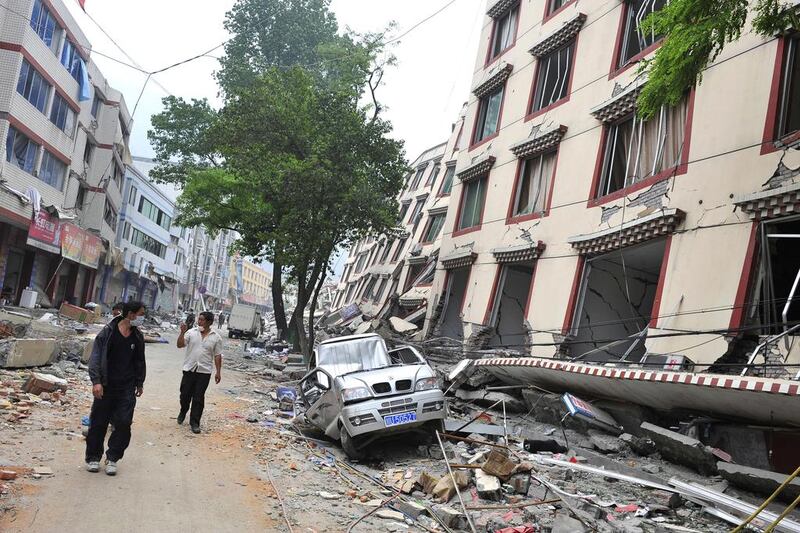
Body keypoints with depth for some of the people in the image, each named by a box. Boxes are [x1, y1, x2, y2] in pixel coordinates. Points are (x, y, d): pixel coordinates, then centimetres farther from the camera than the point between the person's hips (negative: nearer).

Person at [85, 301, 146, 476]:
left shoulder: (138, 337, 6)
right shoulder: (108, 332, -7)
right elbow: (95, 358, -9)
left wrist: (140, 383, 19)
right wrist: (96, 381, -17)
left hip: (127, 389, 3)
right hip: (106, 388, -3)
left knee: (124, 423, -2)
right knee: (98, 423, 6)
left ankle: (112, 458, 13)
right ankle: (93, 458, 23)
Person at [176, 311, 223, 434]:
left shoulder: (216, 337, 0)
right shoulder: (191, 332, 1)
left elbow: (217, 356, 3)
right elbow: (180, 345, -5)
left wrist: (218, 372, -1)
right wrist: (182, 332, -18)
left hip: (204, 372, -1)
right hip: (189, 369, 2)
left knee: (198, 398, 0)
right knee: (185, 394, 11)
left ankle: (194, 422, 10)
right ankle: (183, 412, 39)